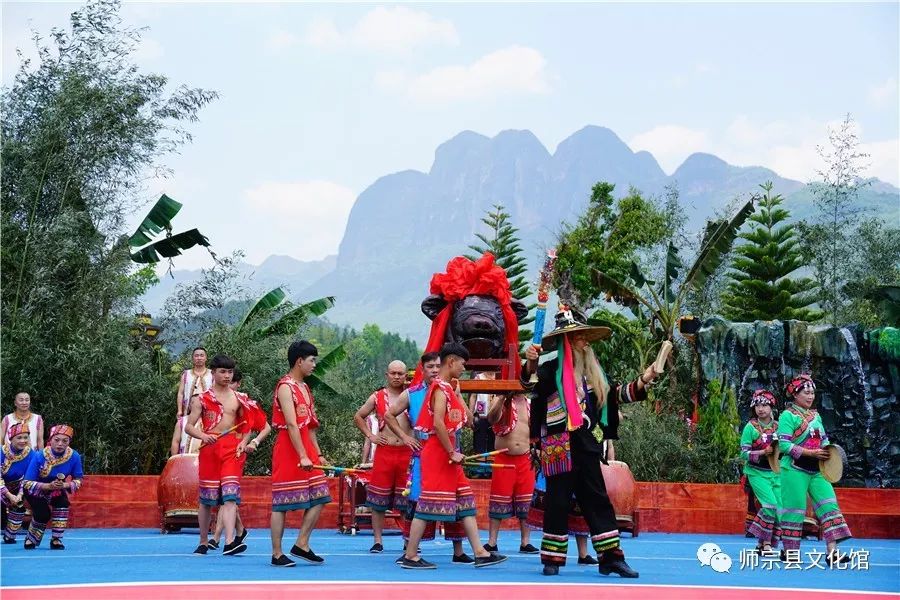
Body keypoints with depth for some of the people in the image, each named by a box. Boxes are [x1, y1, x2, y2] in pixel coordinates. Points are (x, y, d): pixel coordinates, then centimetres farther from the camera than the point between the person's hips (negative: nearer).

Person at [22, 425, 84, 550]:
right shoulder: (39, 457, -29)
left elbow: (78, 480, -12)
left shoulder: (74, 457, -22)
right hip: (36, 490, -3)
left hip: (58, 490, 3)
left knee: (63, 503, -26)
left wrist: (65, 485, -34)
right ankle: (31, 539, 8)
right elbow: (27, 483, -26)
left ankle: (56, 540, -11)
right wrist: (48, 486, -40)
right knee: (43, 514, -22)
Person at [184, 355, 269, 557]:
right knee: (206, 498, 5)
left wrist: (254, 442, -4)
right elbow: (188, 426, 2)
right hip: (209, 449, 0)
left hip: (233, 449, 0)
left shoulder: (240, 399, 11)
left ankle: (230, 542, -25)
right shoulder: (202, 399, 7)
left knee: (230, 495, -14)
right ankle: (203, 542, 20)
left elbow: (264, 425, 15)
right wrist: (203, 436, -18)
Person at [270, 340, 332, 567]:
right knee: (282, 503, -3)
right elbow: (291, 424, -19)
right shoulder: (286, 387, -10)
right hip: (288, 448, -9)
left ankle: (301, 545, 11)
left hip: (307, 447, 9)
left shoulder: (305, 388, 17)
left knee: (318, 498, 5)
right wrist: (302, 457, -24)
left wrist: (318, 454, 16)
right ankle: (277, 554, 2)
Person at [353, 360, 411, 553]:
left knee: (408, 499, 3)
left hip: (407, 452, 0)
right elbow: (358, 417, 15)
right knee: (378, 500, 0)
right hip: (384, 452, 0)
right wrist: (370, 435, 6)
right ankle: (378, 541, 7)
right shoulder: (377, 397, 6)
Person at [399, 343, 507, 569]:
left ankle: (480, 553, 8)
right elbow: (438, 423, -24)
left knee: (466, 502, 7)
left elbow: (465, 421, 18)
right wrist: (452, 452, -20)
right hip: (438, 452, -10)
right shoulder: (441, 388, -12)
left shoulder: (448, 388, 18)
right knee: (429, 504, -7)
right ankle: (410, 556, -2)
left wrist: (458, 395, 15)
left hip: (447, 453, 10)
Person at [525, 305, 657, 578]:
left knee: (597, 499, 5)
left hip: (585, 443, 6)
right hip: (558, 445, -6)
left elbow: (614, 394, 20)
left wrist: (643, 381, 13)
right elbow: (531, 384, -19)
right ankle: (552, 559, 7)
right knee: (558, 501, -2)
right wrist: (530, 364, -39)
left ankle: (611, 556, 7)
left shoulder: (592, 372, 15)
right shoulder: (552, 370, -4)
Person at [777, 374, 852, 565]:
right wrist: (811, 453, -19)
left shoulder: (816, 415, 16)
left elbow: (823, 439, 21)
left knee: (829, 504, -6)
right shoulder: (788, 415, -6)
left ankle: (832, 551, -10)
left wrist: (828, 450, -2)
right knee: (794, 508, -3)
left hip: (816, 470, 7)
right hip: (795, 470, -7)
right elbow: (784, 445, -14)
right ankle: (789, 551, 8)